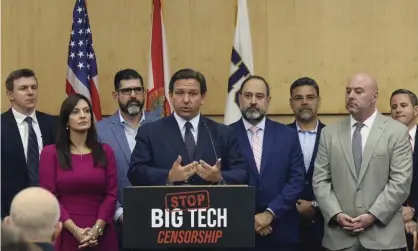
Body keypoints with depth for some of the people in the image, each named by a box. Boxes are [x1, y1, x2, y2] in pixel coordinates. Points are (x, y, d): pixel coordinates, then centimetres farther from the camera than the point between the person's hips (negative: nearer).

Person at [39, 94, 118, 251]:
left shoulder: (105, 152, 10)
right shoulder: (50, 153, 3)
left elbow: (111, 193, 3)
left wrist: (97, 229, -11)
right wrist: (75, 230, -14)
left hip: (101, 235, 2)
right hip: (65, 234, -2)